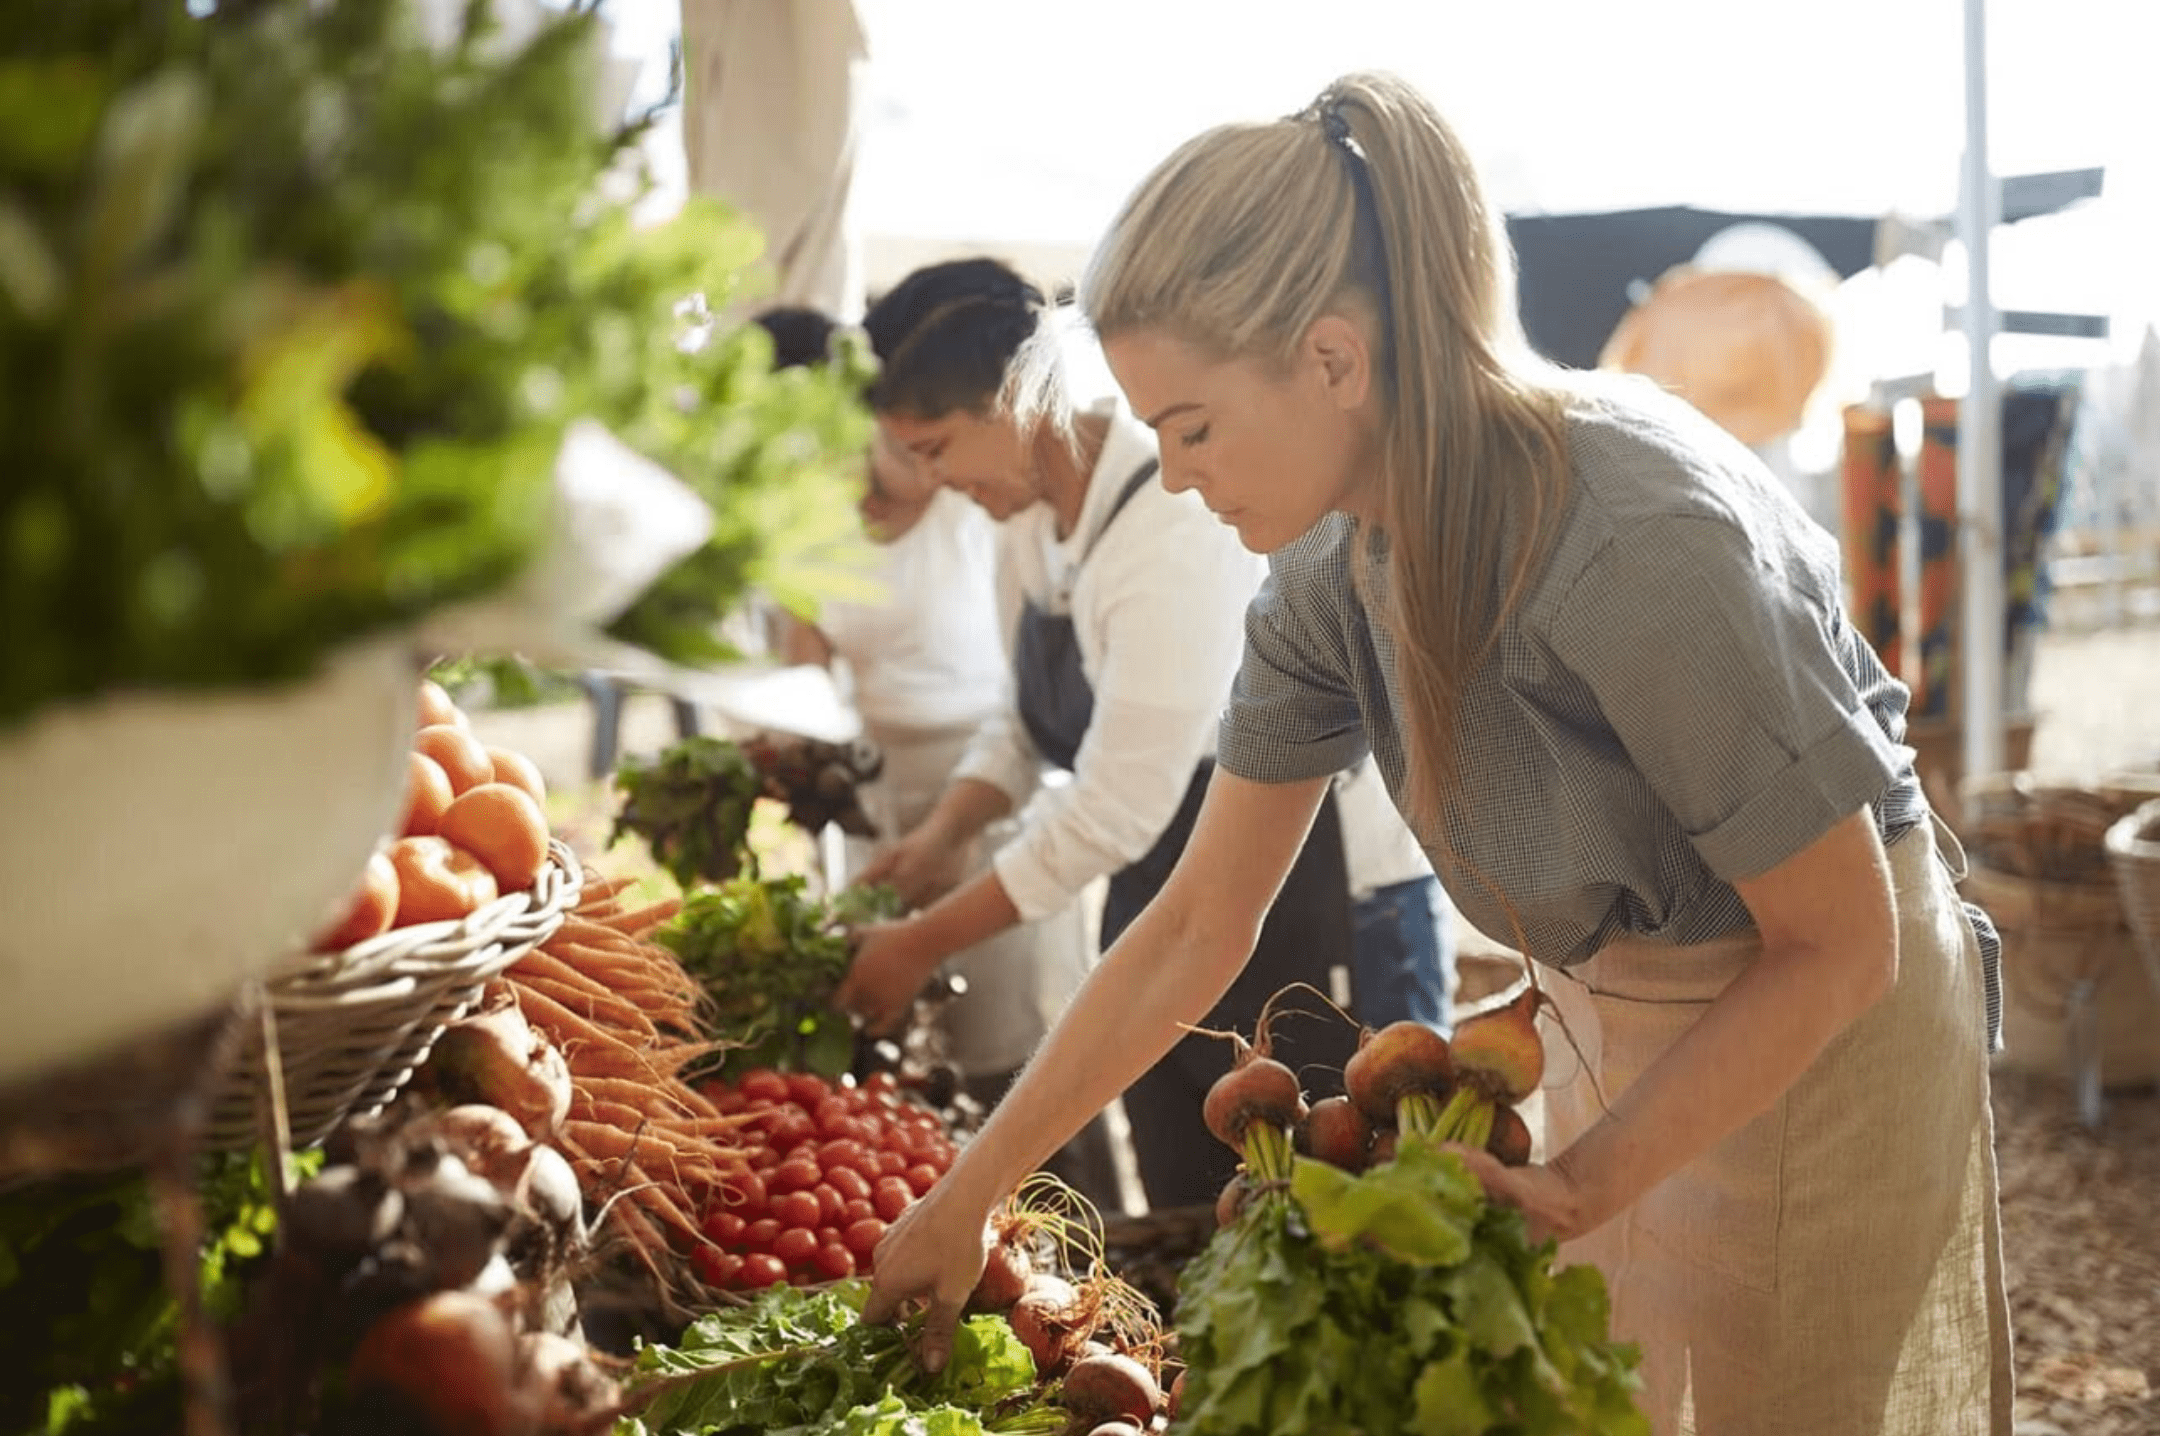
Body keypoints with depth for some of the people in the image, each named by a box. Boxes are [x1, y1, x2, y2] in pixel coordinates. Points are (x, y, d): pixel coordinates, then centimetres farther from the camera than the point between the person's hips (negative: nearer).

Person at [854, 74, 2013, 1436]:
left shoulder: (1639, 540, -33)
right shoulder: (1333, 567, -10)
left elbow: (1840, 946, -23)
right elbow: (1198, 926, -3)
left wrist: (1580, 1187, -28)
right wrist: (965, 1199, 0)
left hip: (1823, 1040, -6)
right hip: (1618, 1016, 7)